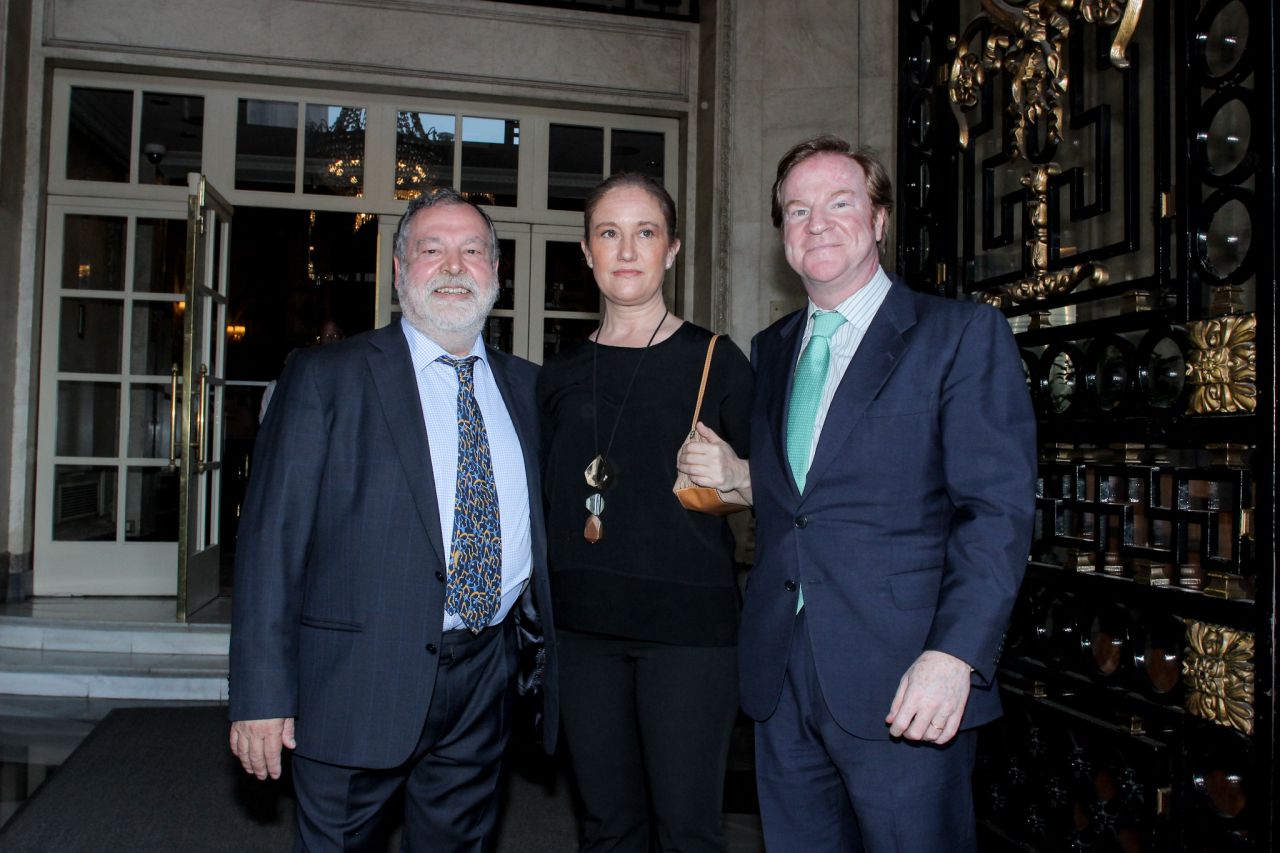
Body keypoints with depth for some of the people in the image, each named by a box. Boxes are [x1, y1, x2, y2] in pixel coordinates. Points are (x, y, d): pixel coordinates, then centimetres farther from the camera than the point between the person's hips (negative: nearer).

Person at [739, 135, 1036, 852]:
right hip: (780, 680, 5)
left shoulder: (963, 334, -2)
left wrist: (955, 656, -19)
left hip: (903, 685, -5)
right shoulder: (770, 350, 15)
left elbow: (999, 510, -11)